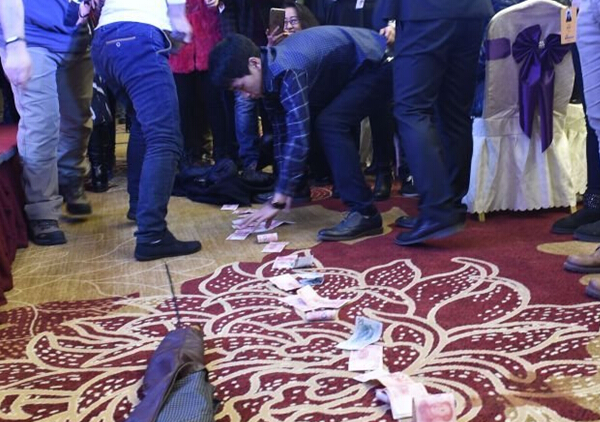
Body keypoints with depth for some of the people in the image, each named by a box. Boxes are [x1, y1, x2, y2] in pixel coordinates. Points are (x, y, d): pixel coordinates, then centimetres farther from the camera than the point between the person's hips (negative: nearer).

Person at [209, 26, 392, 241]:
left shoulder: (287, 72, -31)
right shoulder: (269, 75, -2)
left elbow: (298, 137, -33)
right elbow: (282, 132, 4)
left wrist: (278, 200, -30)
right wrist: (284, 190, 3)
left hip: (378, 64, -10)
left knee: (330, 124, -22)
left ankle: (364, 214, -19)